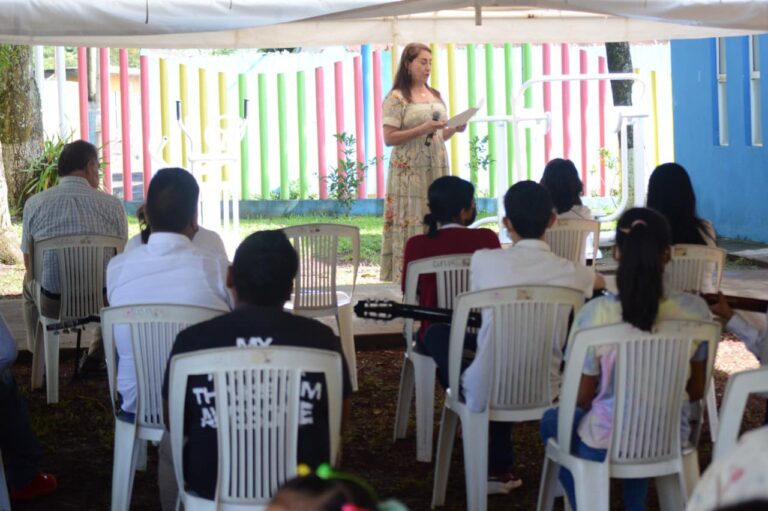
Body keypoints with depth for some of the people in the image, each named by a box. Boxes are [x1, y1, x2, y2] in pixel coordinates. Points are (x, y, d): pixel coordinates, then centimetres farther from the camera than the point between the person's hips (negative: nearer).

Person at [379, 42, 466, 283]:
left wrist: (454, 129, 2)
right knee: (409, 225, -8)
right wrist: (422, 129, -18)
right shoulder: (396, 98, -4)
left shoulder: (435, 96, 16)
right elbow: (389, 138, -11)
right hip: (409, 172, -6)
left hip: (436, 169, 6)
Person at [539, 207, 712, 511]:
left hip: (605, 446, -3)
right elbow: (696, 391, -1)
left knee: (552, 420, 30)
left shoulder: (596, 313, -23)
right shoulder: (694, 310, -15)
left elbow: (581, 399, -11)